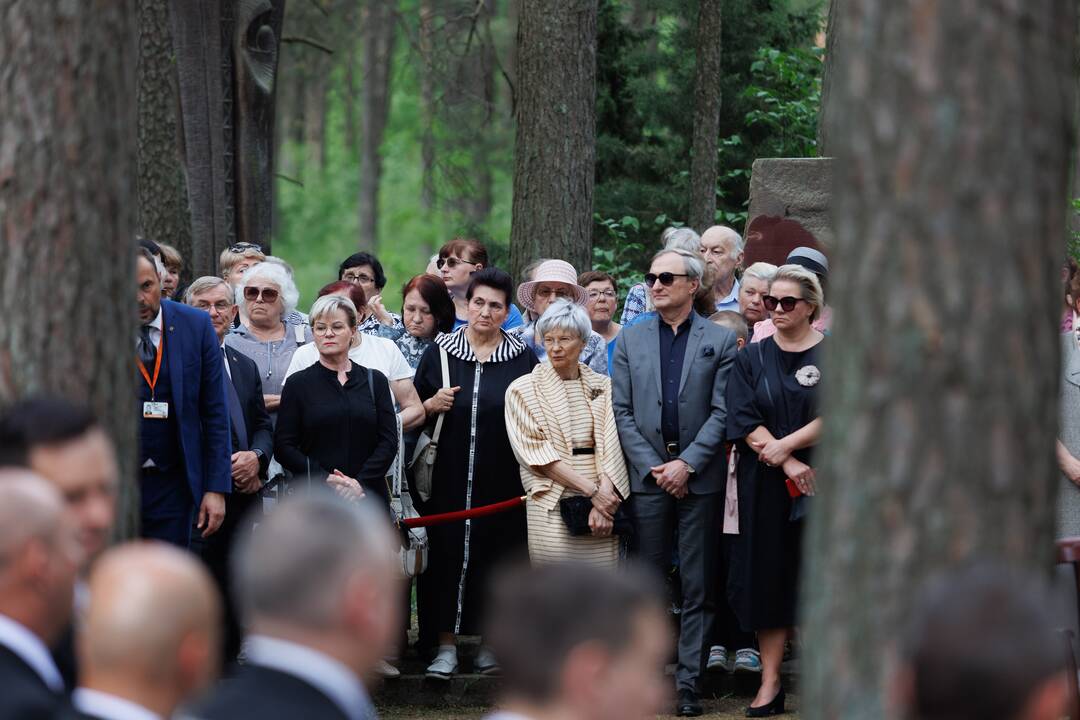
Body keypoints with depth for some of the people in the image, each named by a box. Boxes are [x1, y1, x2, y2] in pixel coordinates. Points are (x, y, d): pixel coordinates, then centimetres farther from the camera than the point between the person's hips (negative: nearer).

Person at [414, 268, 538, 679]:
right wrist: (432, 406, -10)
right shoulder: (441, 352, 5)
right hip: (450, 476, 0)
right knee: (448, 552, -1)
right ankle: (447, 645, 6)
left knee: (497, 552, 2)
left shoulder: (522, 358, 3)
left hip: (503, 478, 0)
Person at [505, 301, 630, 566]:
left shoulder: (603, 386, 10)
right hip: (552, 508, -2)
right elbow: (538, 454, -5)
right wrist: (591, 491, -13)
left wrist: (605, 494, -15)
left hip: (602, 504, 2)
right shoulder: (522, 390, 3)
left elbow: (611, 446, 1)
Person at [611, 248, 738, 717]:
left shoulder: (720, 340, 3)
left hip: (699, 478, -2)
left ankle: (689, 682, 2)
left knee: (698, 588, 0)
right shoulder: (631, 340, 9)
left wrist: (686, 464, -12)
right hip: (647, 477, 2)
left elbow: (722, 412, -3)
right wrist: (654, 467, -6)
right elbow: (621, 411, 5)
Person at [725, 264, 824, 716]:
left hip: (820, 482, -2)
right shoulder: (752, 359, 9)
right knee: (769, 576, 1)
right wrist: (787, 464, -13)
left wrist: (783, 445, -14)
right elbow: (744, 421, -1)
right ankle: (770, 683, 4)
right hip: (765, 488, 2)